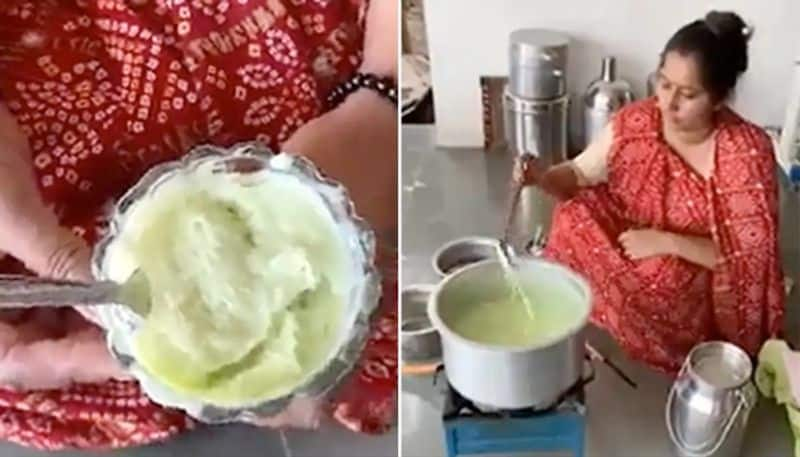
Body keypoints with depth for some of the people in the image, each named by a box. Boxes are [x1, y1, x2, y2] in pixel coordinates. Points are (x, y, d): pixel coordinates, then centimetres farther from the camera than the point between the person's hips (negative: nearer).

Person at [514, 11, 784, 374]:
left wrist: (666, 242, -26)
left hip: (687, 293, -3)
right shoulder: (634, 123, -11)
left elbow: (750, 254, -17)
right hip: (625, 261, 3)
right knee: (575, 216, -21)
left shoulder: (747, 152, -20)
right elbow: (578, 175, 1)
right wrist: (541, 178, -22)